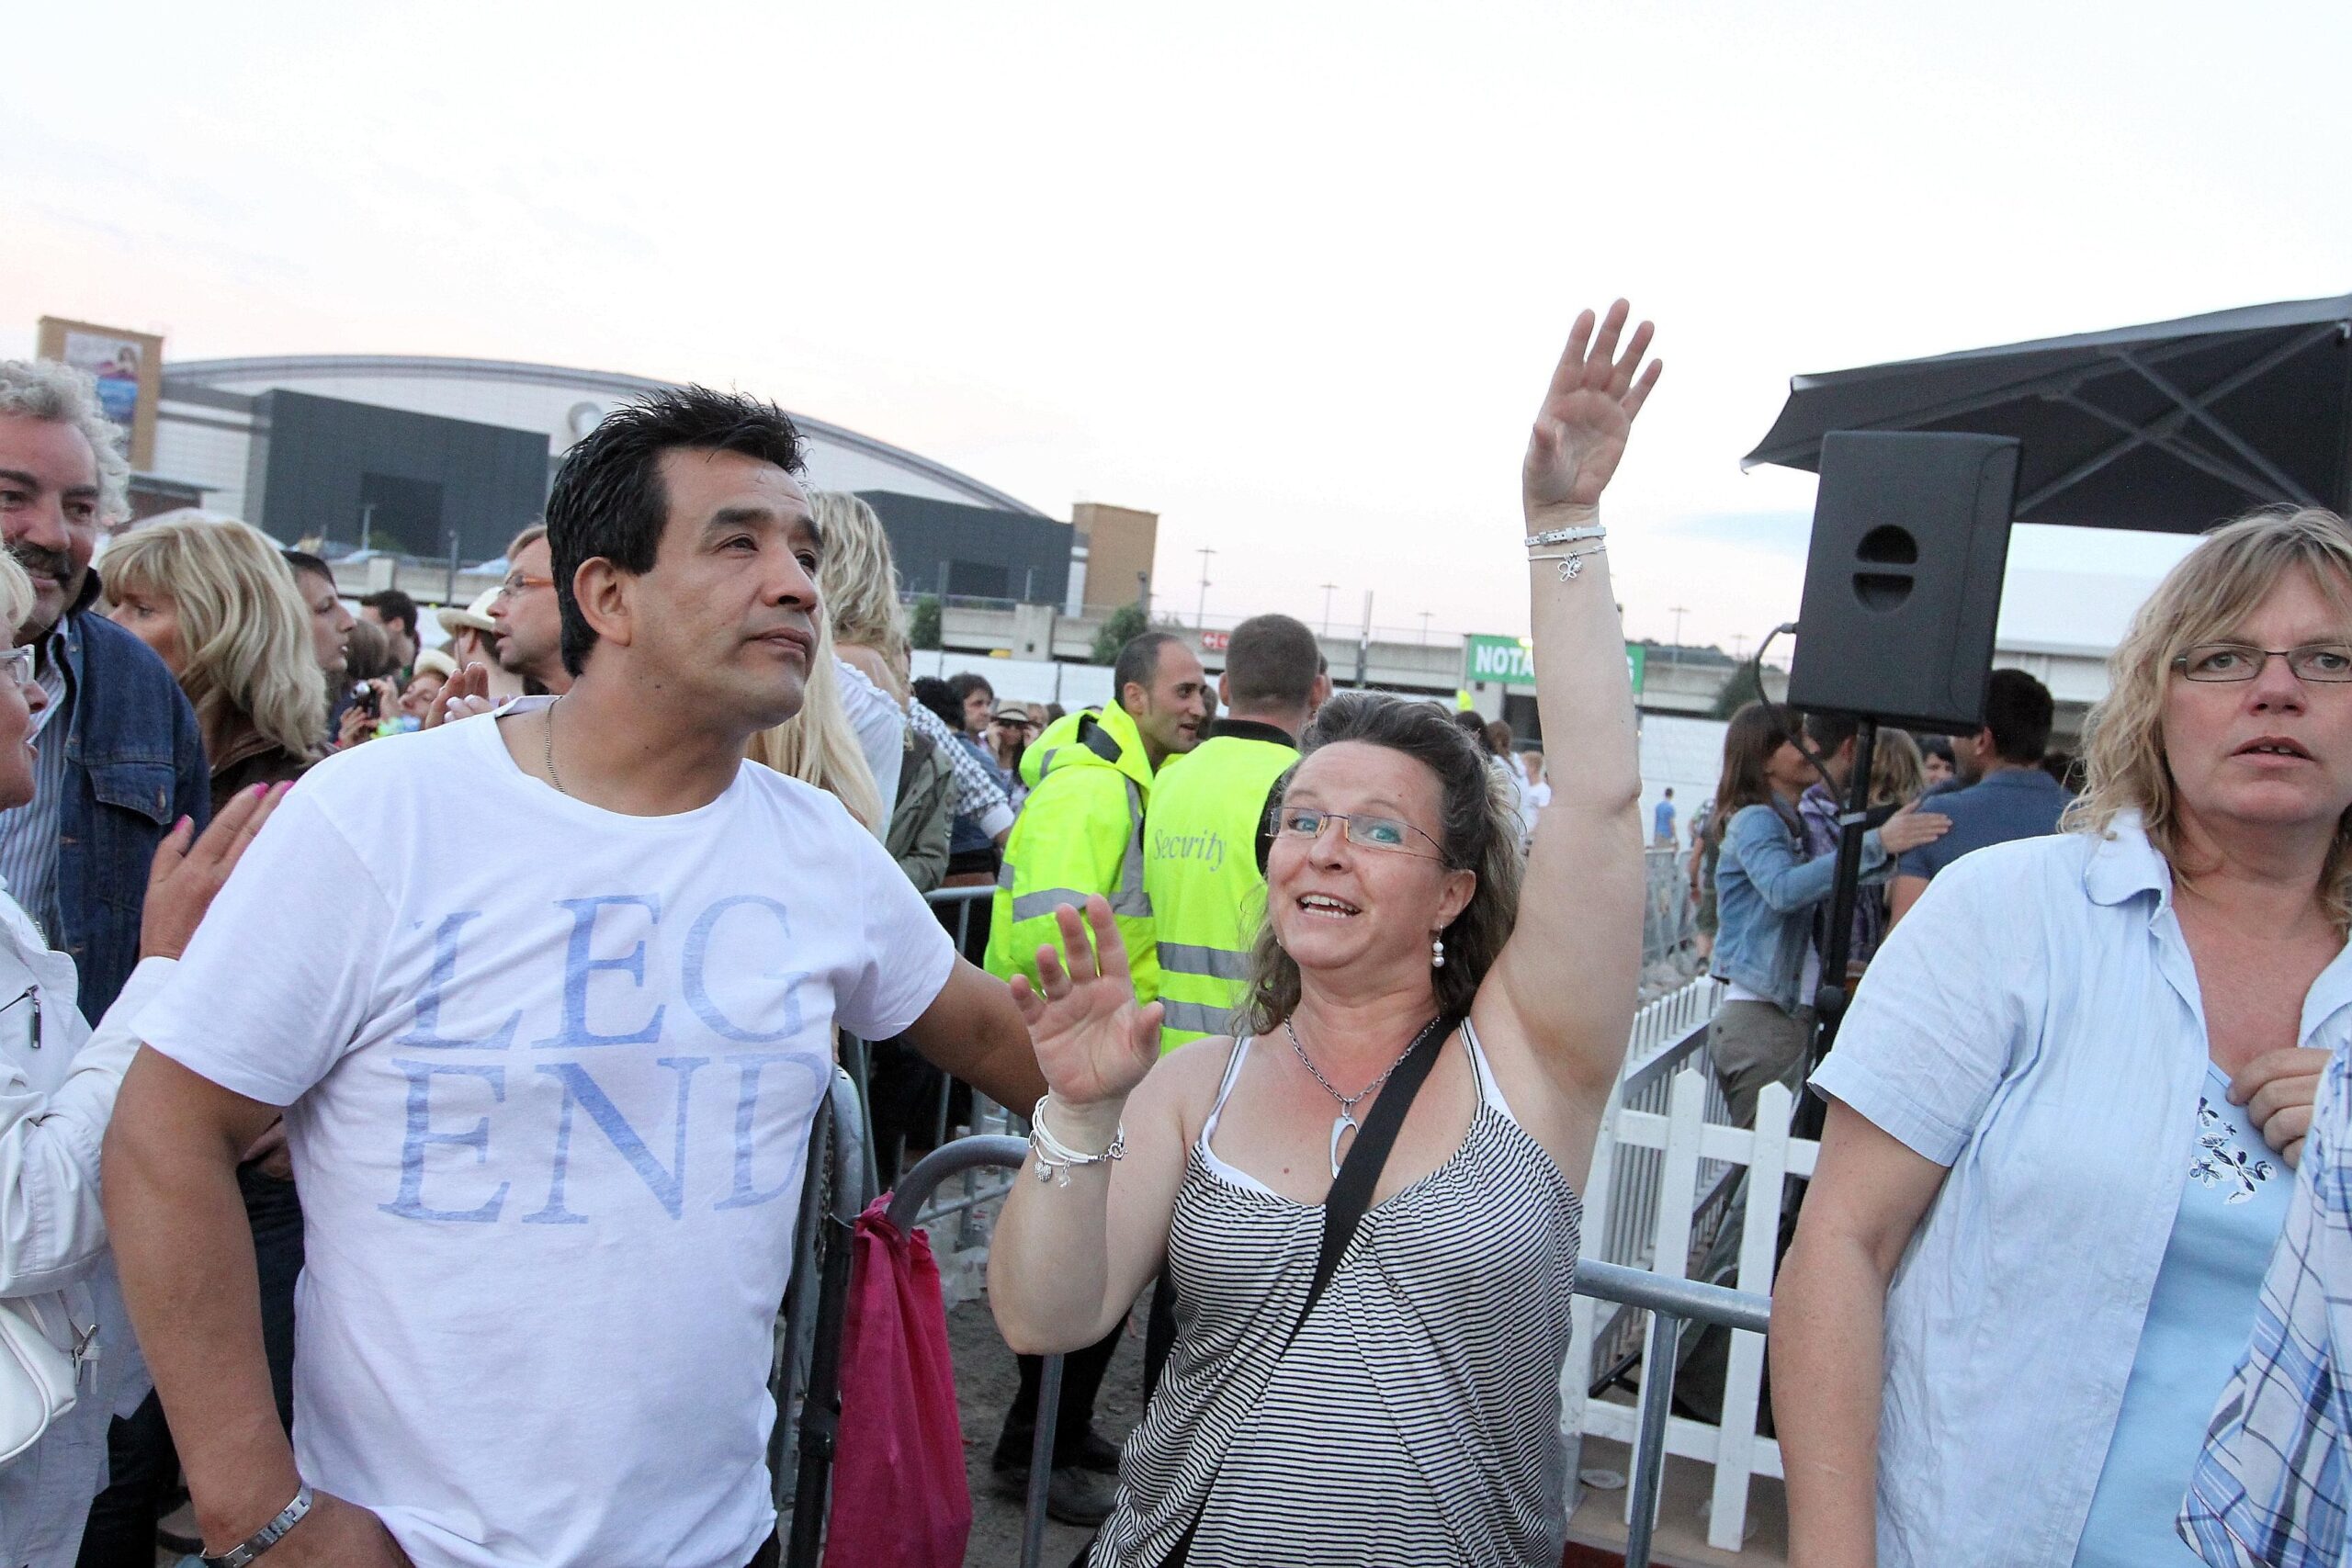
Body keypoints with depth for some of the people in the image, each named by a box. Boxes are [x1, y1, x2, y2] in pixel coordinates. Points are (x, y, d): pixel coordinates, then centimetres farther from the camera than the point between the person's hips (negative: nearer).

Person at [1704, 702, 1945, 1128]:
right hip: (1760, 1017, -8)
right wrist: (1876, 844, -37)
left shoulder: (1801, 821, 17)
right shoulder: (1754, 821, -10)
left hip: (1796, 1015, 8)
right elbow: (1783, 889, -29)